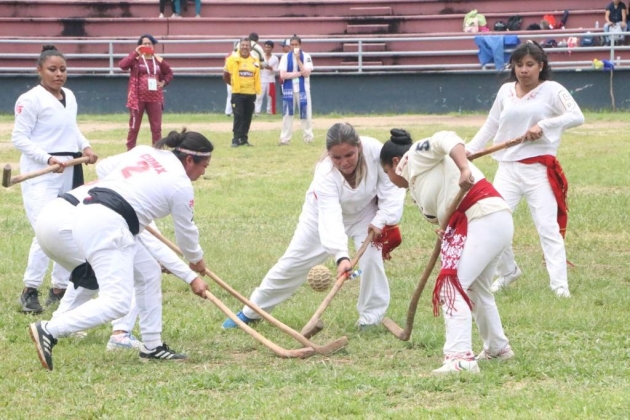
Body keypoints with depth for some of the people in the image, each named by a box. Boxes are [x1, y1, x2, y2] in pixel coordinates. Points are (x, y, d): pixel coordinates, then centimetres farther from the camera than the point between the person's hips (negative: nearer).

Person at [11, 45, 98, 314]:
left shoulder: (69, 96, 11)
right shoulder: (30, 100, -12)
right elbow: (19, 139, -13)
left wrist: (84, 147, 5)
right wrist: (48, 159, -23)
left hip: (70, 171, 8)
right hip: (41, 173, -8)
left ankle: (60, 287, 23)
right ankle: (30, 290, -2)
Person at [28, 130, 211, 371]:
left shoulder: (143, 151, 18)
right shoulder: (181, 185, 1)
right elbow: (186, 231, 12)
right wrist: (196, 260, 32)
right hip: (107, 226, -9)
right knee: (118, 303, -13)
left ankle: (152, 346, 21)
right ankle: (49, 331, -23)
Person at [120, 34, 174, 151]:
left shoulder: (158, 60, 8)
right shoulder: (135, 59, -3)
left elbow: (169, 73, 22)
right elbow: (122, 65, -22)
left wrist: (163, 82, 4)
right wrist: (135, 53, -22)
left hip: (154, 98, 3)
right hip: (138, 98, -3)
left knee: (156, 127, 5)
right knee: (134, 127, 3)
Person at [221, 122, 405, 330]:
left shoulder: (374, 150, -37)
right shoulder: (325, 174, -41)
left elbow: (392, 186, -22)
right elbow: (330, 218, -50)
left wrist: (381, 220, -30)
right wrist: (341, 256, -63)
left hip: (364, 211, 2)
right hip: (325, 211, -1)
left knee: (371, 256, -19)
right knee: (294, 262, 2)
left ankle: (372, 316, 0)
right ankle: (251, 311, 16)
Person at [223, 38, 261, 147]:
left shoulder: (255, 61, 4)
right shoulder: (233, 59, -6)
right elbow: (226, 75, 2)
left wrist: (257, 90, 9)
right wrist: (233, 84, 8)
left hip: (250, 93, 4)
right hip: (237, 93, -4)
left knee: (247, 117, 7)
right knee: (238, 116, -9)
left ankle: (244, 139, 14)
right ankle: (236, 139, -7)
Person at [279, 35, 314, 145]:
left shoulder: (306, 57, -1)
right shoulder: (285, 57, 0)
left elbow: (306, 74, -14)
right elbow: (283, 75, -10)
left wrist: (298, 59, -17)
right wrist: (299, 73, -12)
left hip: (303, 89, 0)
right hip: (289, 90, 0)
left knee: (306, 114, 2)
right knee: (287, 114, 1)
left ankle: (308, 138, 11)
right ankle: (285, 139, 4)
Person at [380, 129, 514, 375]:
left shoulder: (416, 155, 1)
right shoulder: (416, 188, 27)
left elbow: (446, 140, -17)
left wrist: (464, 170, -31)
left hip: (485, 220, -11)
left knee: (452, 286, -15)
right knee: (475, 290, 26)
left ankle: (460, 358, -23)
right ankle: (497, 349, 42)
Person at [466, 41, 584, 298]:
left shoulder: (552, 90, -3)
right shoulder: (505, 91, 11)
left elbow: (576, 116, -15)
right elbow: (491, 126, 18)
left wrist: (544, 125, -24)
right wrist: (470, 149, 9)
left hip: (539, 169, -5)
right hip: (508, 168, 5)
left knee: (548, 226, -8)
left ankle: (559, 283, -8)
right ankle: (507, 271, 22)